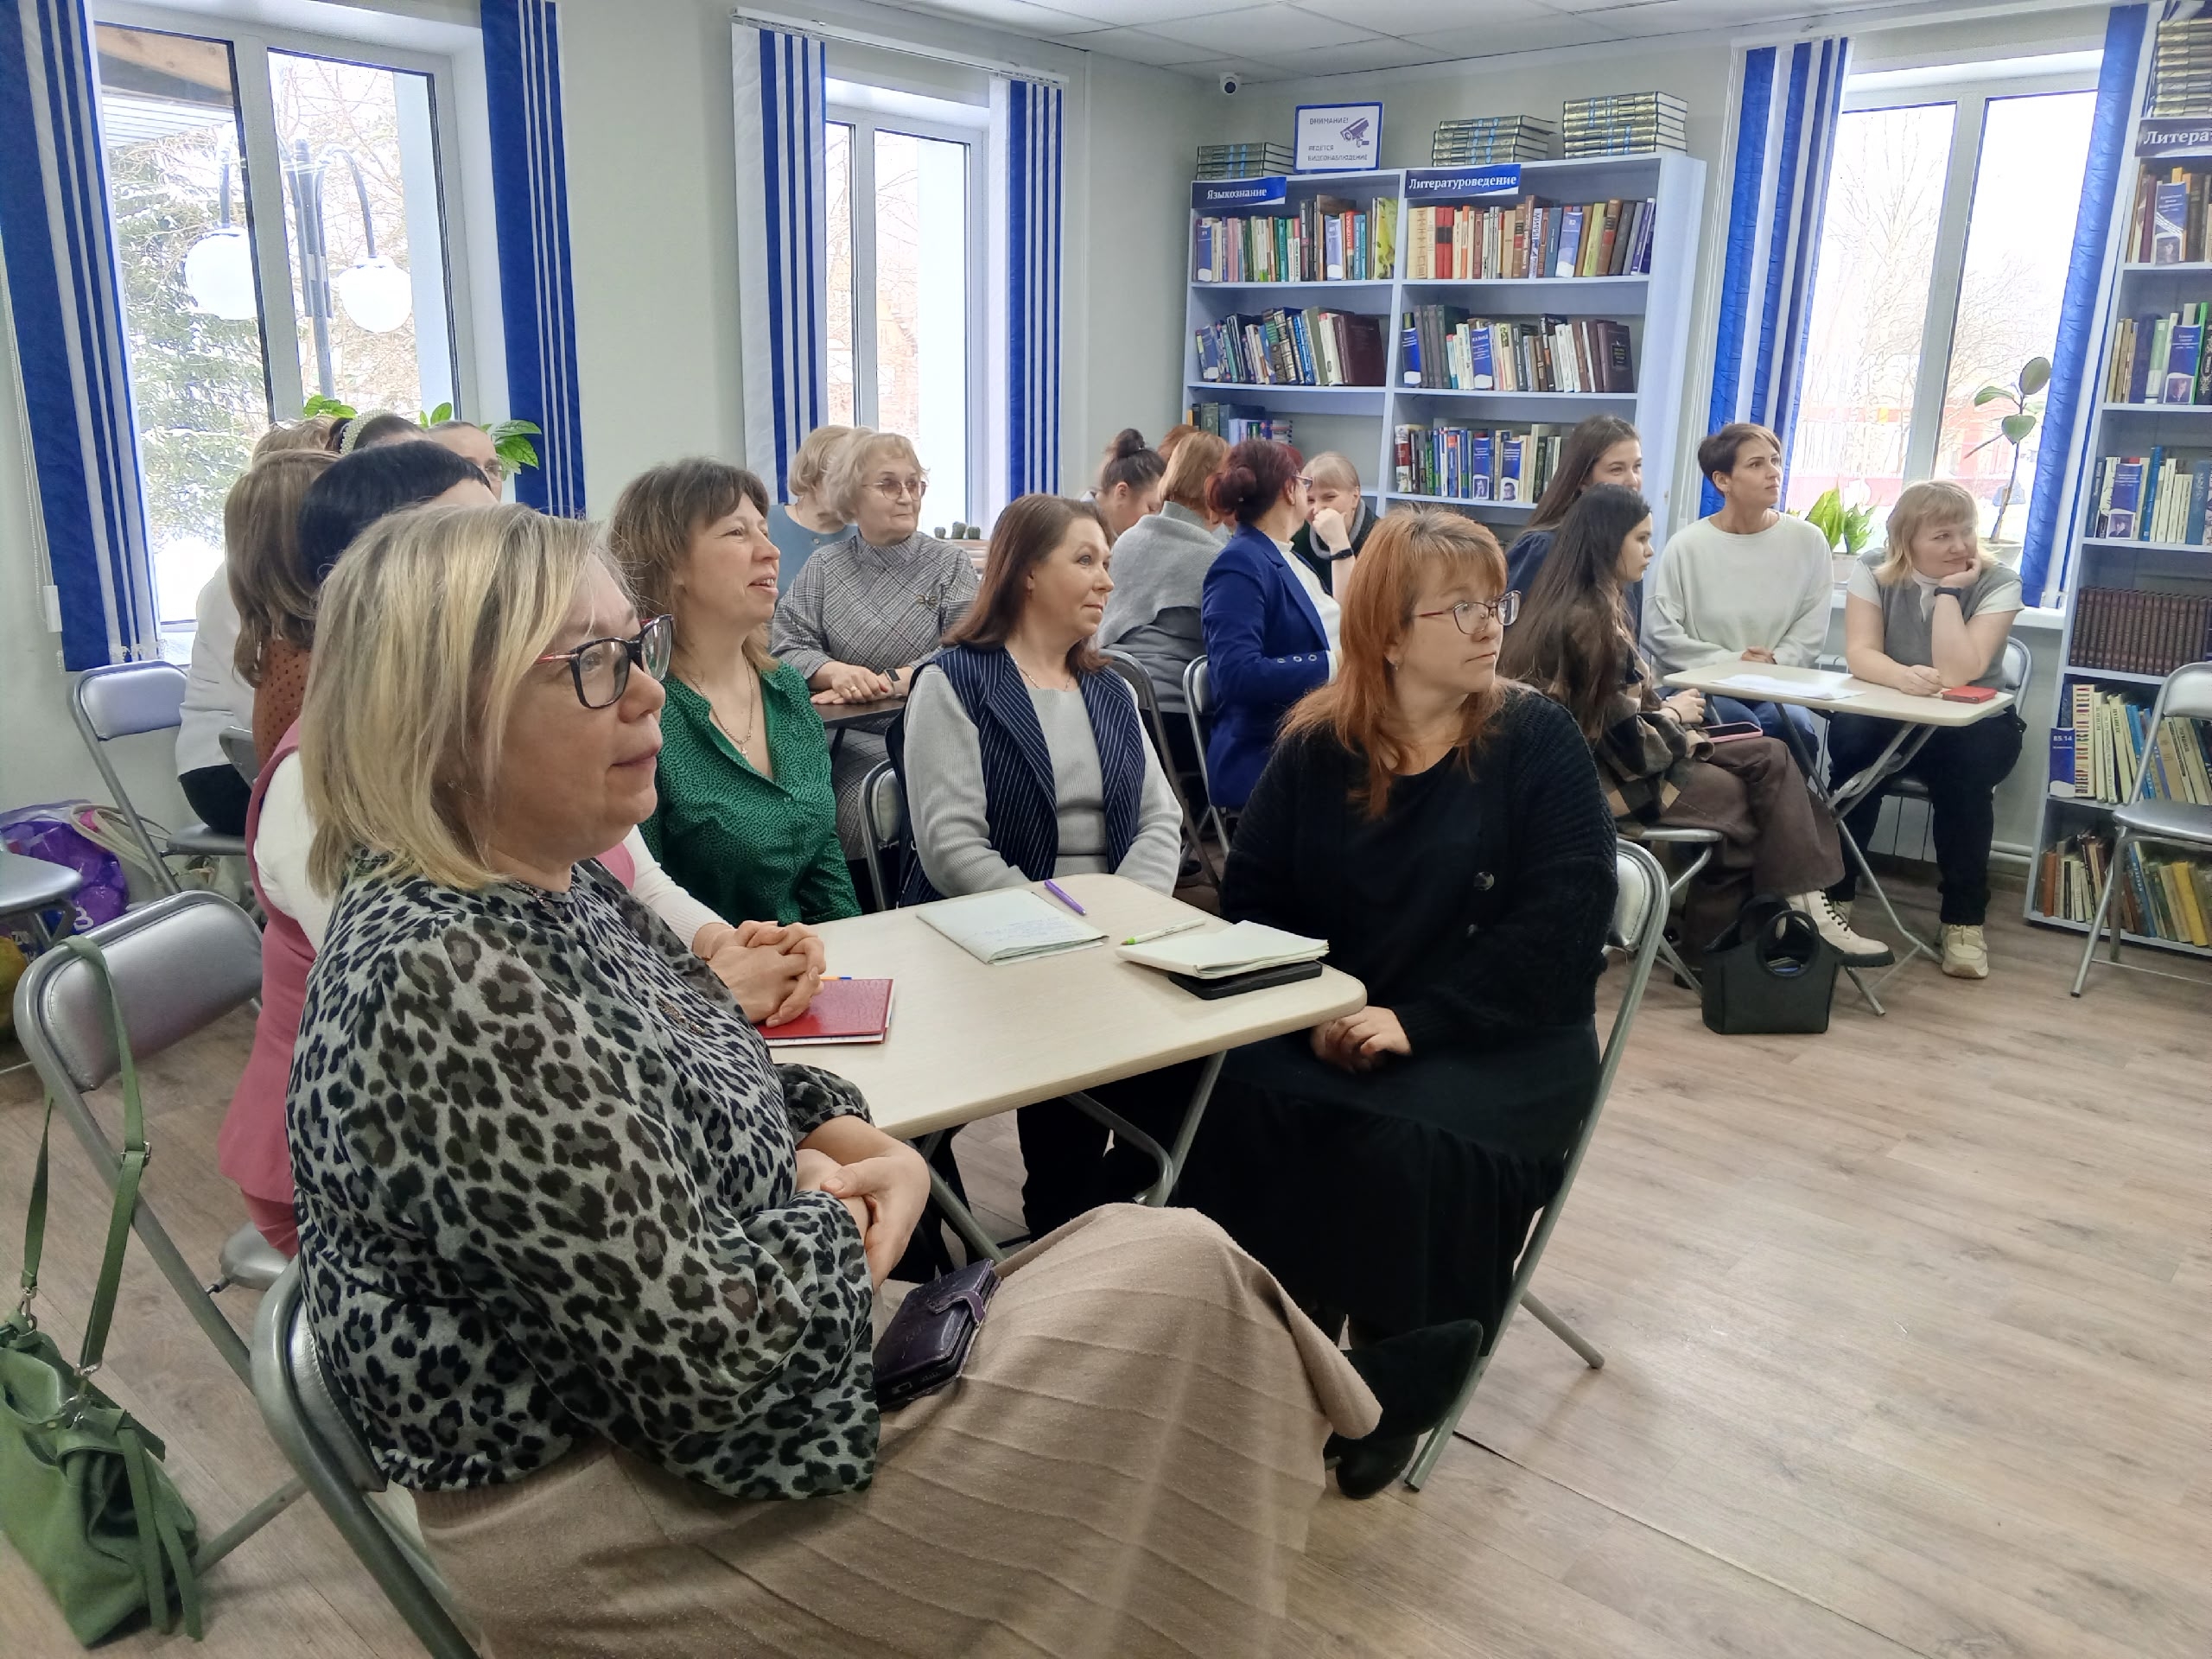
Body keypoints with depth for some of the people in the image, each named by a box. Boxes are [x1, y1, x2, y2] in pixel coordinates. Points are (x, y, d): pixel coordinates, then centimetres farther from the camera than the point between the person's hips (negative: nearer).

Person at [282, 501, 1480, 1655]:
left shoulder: (557, 883, 0)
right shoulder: (436, 986, -29)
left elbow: (712, 1092, 14)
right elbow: (696, 1352, -28)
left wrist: (861, 1147, -6)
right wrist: (830, 1213, -9)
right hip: (604, 1522, -8)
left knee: (1143, 1253, 4)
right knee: (1176, 1283, -8)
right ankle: (1334, 1410, 22)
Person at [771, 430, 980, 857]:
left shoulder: (952, 564, 10)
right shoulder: (824, 567, 13)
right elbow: (786, 647, 2)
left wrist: (888, 683, -18)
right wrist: (838, 673, -19)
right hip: (854, 741, 1)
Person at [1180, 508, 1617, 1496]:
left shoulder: (1537, 742, -4)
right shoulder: (1316, 743, 5)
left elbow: (1560, 922, -12)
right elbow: (1254, 890, 4)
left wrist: (1417, 1022, -21)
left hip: (1497, 1039, -2)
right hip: (1332, 1026, 3)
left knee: (1406, 1141, -30)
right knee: (1243, 1108, -25)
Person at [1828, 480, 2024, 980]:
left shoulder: (1998, 583, -11)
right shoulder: (1873, 571, -5)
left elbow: (1957, 673, -24)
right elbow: (1859, 654, -17)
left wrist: (1948, 591, -23)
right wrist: (1903, 676, -38)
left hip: (1975, 724, -1)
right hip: (1889, 719, 1)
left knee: (1964, 769, -34)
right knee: (1850, 740, -32)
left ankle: (1965, 920, -17)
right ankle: (1833, 894, -19)